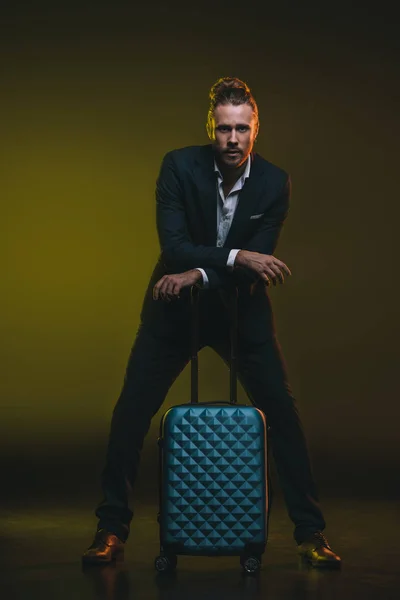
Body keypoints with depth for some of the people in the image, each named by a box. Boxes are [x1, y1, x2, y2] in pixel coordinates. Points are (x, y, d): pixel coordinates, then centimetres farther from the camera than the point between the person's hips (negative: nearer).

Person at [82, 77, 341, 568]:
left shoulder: (275, 182, -11)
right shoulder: (180, 166, -15)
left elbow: (258, 261, -15)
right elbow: (174, 247, -21)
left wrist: (199, 273, -29)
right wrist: (235, 257, -32)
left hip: (242, 310, 1)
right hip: (174, 308, 0)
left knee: (282, 414, -3)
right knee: (130, 413, -4)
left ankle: (310, 532, 10)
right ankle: (111, 528, 11)